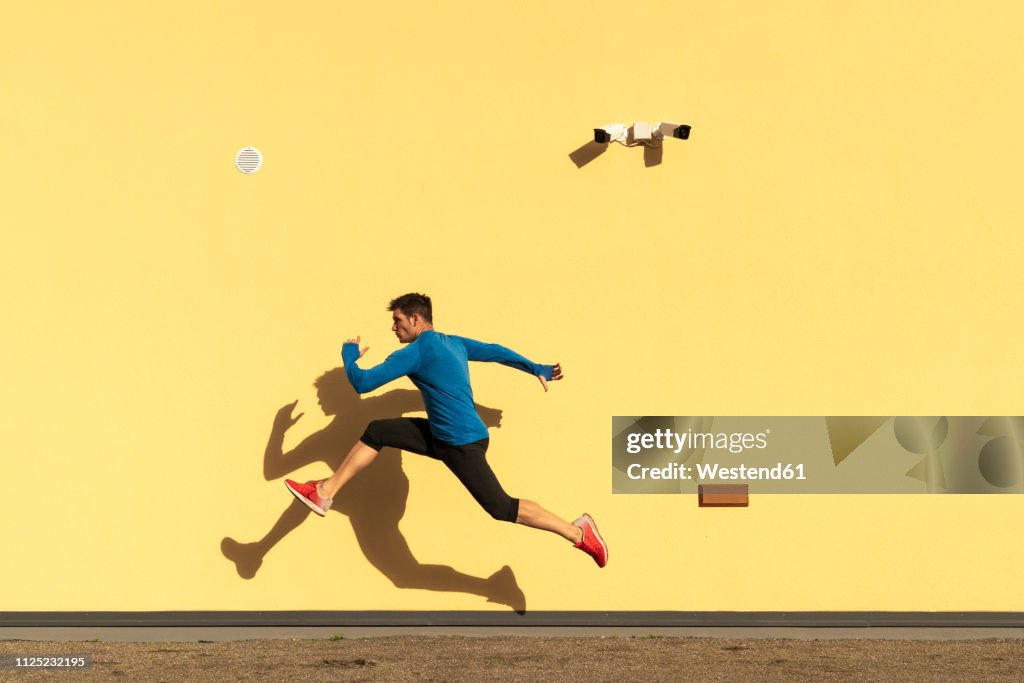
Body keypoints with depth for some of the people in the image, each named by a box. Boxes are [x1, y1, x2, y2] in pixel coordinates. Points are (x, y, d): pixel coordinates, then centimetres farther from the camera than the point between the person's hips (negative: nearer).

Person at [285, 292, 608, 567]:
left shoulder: (416, 353, -17)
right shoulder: (454, 343, 10)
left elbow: (362, 383, -16)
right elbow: (497, 352, 20)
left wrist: (349, 354, 5)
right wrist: (537, 369, 33)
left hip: (463, 444, -10)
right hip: (440, 436, 10)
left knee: (501, 507, -9)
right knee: (376, 432, 8)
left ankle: (578, 532, -1)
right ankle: (325, 493, 12)